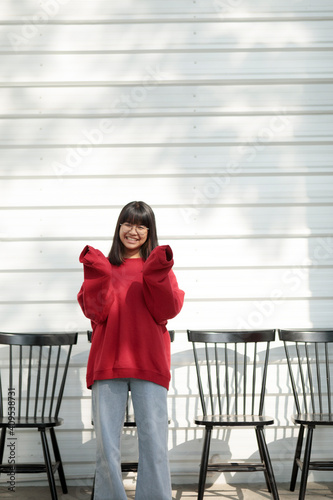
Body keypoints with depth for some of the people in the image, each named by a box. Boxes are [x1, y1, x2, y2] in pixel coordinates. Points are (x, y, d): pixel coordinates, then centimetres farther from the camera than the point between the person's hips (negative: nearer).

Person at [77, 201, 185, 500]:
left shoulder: (158, 265, 10)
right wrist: (96, 275, -11)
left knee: (154, 442, -3)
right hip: (108, 362, 1)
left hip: (148, 363, -1)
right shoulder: (105, 265, 12)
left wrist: (158, 274, -14)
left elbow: (168, 310, -2)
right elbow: (95, 311, 1)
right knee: (106, 444, 1)